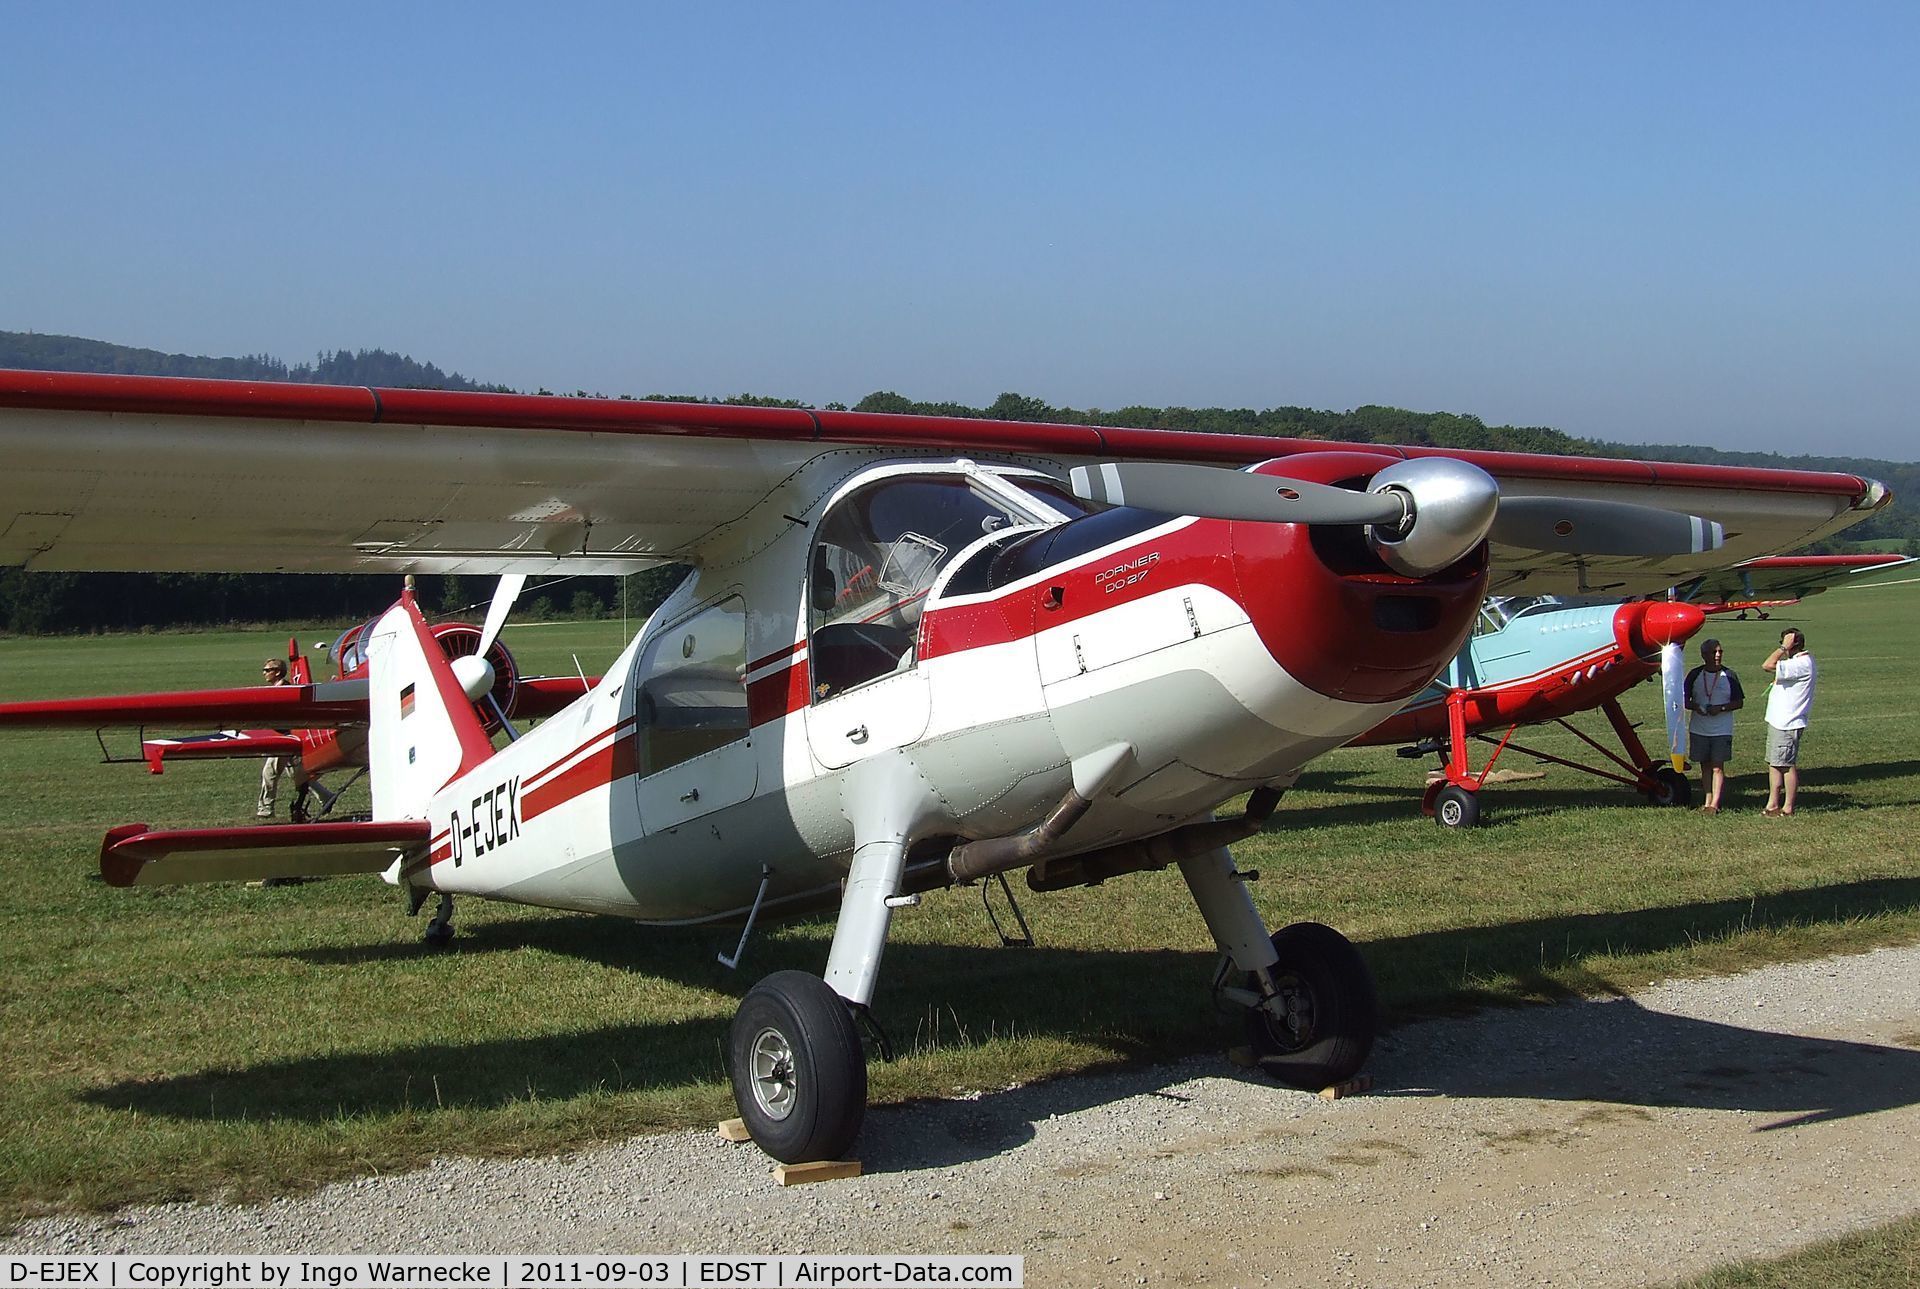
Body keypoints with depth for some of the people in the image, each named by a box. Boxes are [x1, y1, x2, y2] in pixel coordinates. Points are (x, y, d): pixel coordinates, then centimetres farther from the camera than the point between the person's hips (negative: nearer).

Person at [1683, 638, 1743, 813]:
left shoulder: (1729, 675, -1)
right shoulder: (1695, 675, 2)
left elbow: (1739, 702, 1)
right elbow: (1684, 699, 6)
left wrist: (1721, 708, -16)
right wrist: (1695, 707, -15)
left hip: (1722, 731, -2)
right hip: (1699, 729, 2)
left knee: (1718, 766, -5)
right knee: (1705, 766, 9)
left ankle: (1715, 803, -7)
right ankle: (1707, 801, 14)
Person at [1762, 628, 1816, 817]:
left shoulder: (1802, 664, -20)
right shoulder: (1800, 662, 13)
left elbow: (1768, 665, -28)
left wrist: (1784, 648, -21)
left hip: (1787, 724, -10)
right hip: (1777, 721, 10)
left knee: (1787, 765, -2)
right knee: (1773, 764, 14)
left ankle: (1788, 808, 5)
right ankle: (1772, 805, 20)